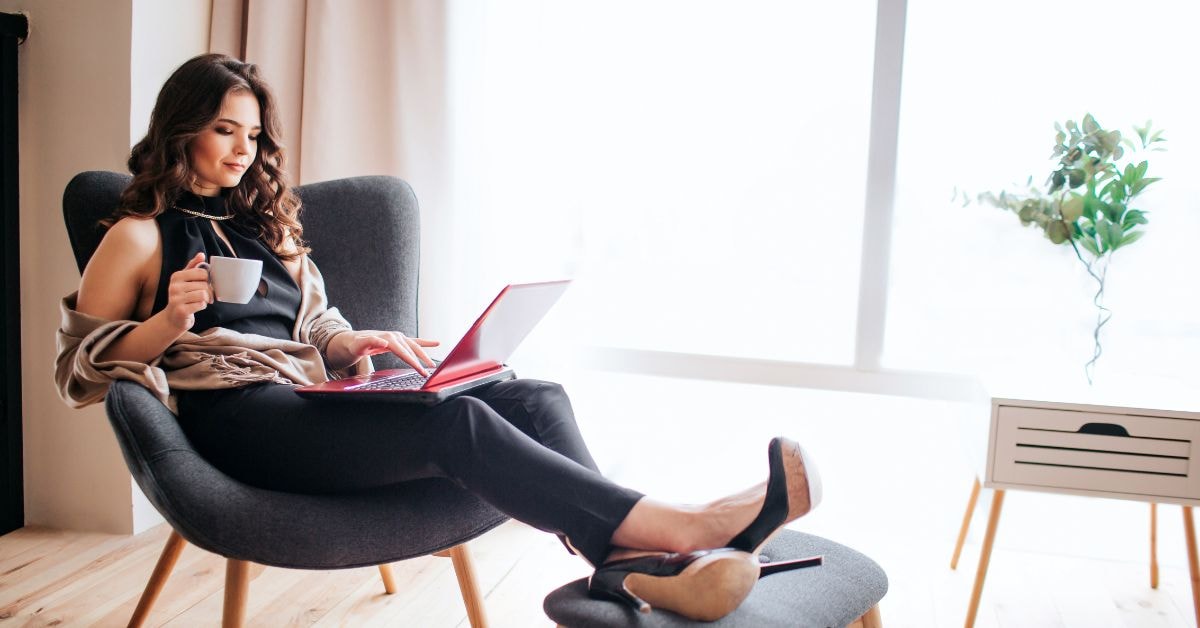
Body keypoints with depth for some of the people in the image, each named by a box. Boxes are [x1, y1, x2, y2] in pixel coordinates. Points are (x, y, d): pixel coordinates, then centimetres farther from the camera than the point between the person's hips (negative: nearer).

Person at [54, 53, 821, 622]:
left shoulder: (265, 223, 27)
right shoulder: (140, 236, 10)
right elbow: (83, 364, 5)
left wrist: (357, 343, 2)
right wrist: (170, 320, -13)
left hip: (302, 399, 6)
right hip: (230, 412, -6)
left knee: (532, 396, -21)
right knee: (455, 422, -34)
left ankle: (628, 557, -44)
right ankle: (677, 524, -43)